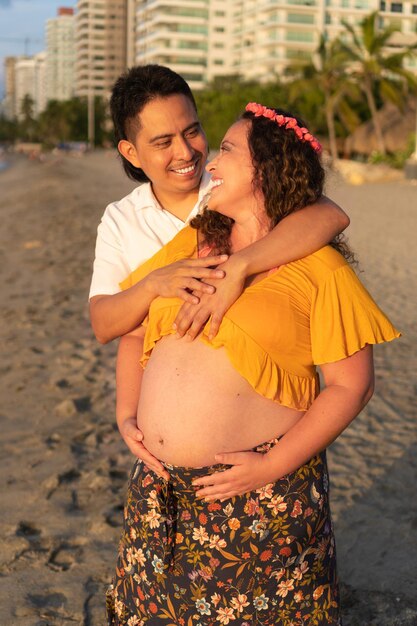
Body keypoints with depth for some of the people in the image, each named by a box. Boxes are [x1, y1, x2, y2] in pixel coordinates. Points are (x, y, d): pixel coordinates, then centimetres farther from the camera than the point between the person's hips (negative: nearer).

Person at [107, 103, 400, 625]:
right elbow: (132, 331, 18)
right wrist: (127, 417, 6)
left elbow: (351, 385, -11)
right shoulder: (191, 242, 8)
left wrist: (274, 467, -16)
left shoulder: (316, 265, -9)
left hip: (262, 493, -5)